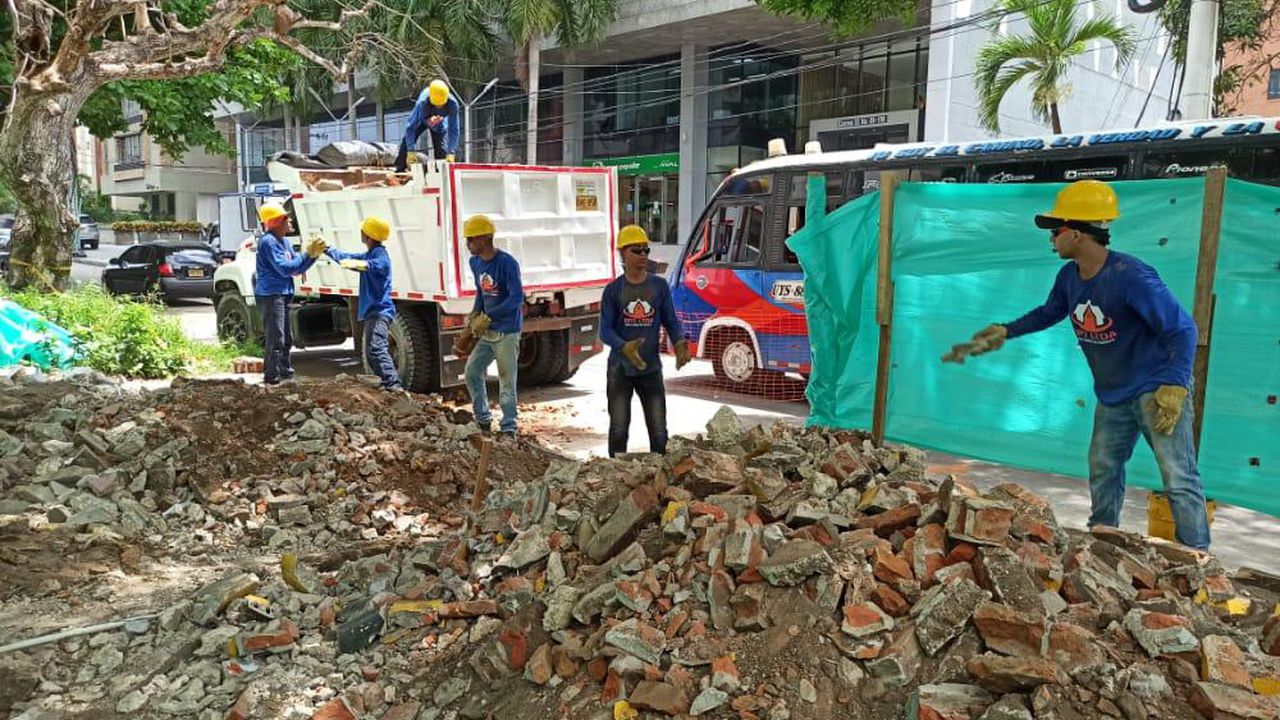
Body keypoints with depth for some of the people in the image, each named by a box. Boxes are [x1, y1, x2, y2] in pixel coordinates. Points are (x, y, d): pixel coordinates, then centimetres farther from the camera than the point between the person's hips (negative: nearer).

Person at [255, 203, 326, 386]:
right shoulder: (268, 242, -14)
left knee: (286, 338, 17)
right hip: (270, 295, -10)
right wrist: (307, 254, -16)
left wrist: (313, 255, -1)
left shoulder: (284, 241, 15)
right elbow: (285, 268, -20)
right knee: (275, 340, -9)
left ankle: (286, 374, 27)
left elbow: (297, 268, 13)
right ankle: (272, 378, -5)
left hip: (282, 295, 10)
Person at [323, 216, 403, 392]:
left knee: (376, 348, -24)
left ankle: (394, 384, -31)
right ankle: (389, 383, 9)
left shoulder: (379, 252, -10)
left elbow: (380, 264, -35)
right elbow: (347, 257, 38)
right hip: (371, 311, 11)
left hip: (380, 311, -11)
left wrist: (360, 264, -53)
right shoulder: (369, 255, 22)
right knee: (370, 352, 10)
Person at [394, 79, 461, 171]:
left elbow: (454, 129, -33)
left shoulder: (452, 103, -41)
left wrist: (451, 153, -38)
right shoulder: (422, 103, -45)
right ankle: (400, 169, 8)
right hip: (421, 120, -1)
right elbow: (410, 127, -39)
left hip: (439, 125, 1)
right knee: (407, 142, -7)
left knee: (441, 150, -8)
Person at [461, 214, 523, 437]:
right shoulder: (475, 262, 8)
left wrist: (487, 317, -22)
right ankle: (483, 421, 23)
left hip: (507, 331, -8)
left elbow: (516, 298, -21)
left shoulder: (506, 263, -16)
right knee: (472, 371, 10)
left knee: (507, 381, -4)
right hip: (487, 331, 8)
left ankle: (508, 430, 4)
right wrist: (474, 315, 5)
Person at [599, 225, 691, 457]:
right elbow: (605, 331, -3)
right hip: (620, 369, -1)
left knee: (659, 432, 3)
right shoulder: (613, 290, 0)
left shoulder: (659, 286, 5)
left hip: (651, 368, 1)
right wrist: (625, 347, -23)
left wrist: (679, 343, -16)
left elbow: (671, 322, 6)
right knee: (619, 430, 1)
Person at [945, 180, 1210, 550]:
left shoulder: (1131, 276, -25)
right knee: (1103, 471, 18)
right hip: (1112, 396, 8)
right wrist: (1005, 332, 10)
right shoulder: (1070, 277, -3)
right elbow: (1049, 313, 19)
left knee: (1179, 480, -8)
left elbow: (1182, 329, -24)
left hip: (1156, 390, -8)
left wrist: (1174, 386, -34)